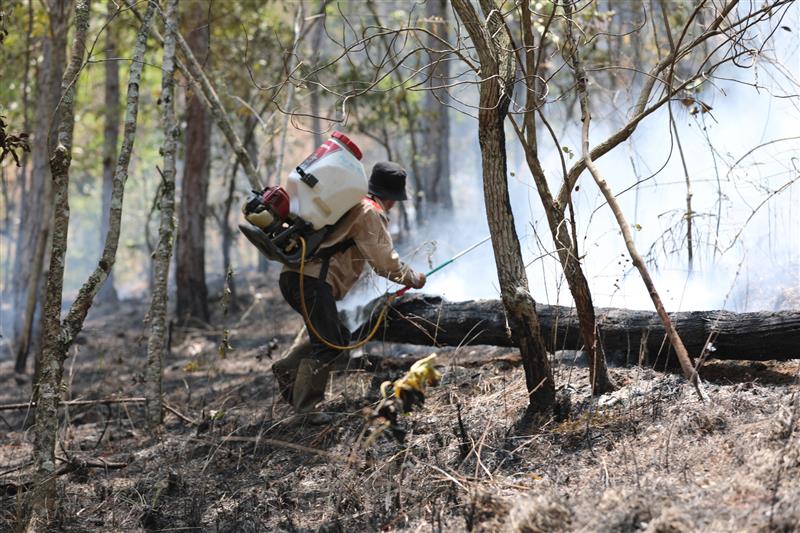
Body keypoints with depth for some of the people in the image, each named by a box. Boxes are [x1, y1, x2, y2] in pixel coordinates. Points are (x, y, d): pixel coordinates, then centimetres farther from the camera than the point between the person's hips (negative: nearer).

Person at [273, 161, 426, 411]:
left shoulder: (352, 202, 25)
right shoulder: (371, 213, -4)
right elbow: (384, 261, -2)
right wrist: (412, 278, 13)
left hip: (293, 275, 10)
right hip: (313, 280, -10)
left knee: (337, 339, 14)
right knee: (329, 346, -11)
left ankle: (287, 368, 6)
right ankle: (305, 406, -14)